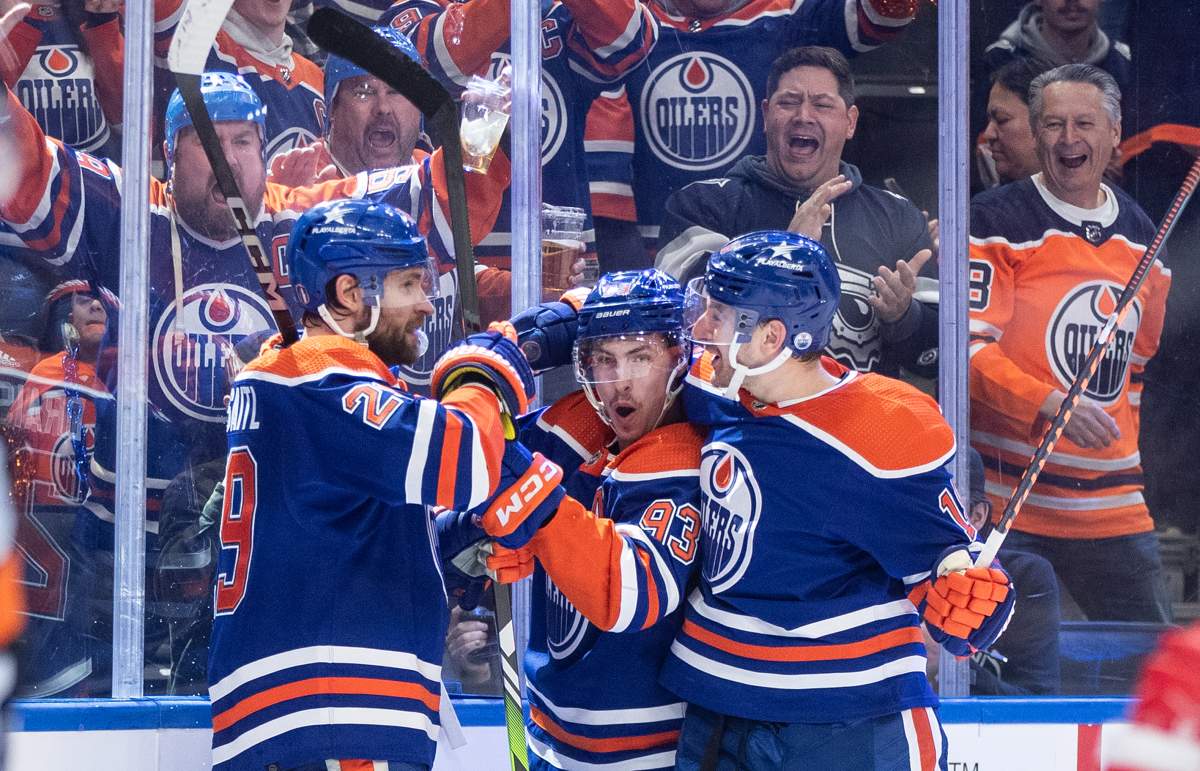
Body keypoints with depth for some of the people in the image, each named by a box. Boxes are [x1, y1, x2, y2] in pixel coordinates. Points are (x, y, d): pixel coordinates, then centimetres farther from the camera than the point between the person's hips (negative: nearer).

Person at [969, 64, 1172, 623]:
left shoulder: (1142, 236, 13)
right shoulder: (996, 221, -5)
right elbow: (969, 346, -13)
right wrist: (1050, 403, -25)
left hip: (1113, 507, 6)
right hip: (1007, 499, -5)